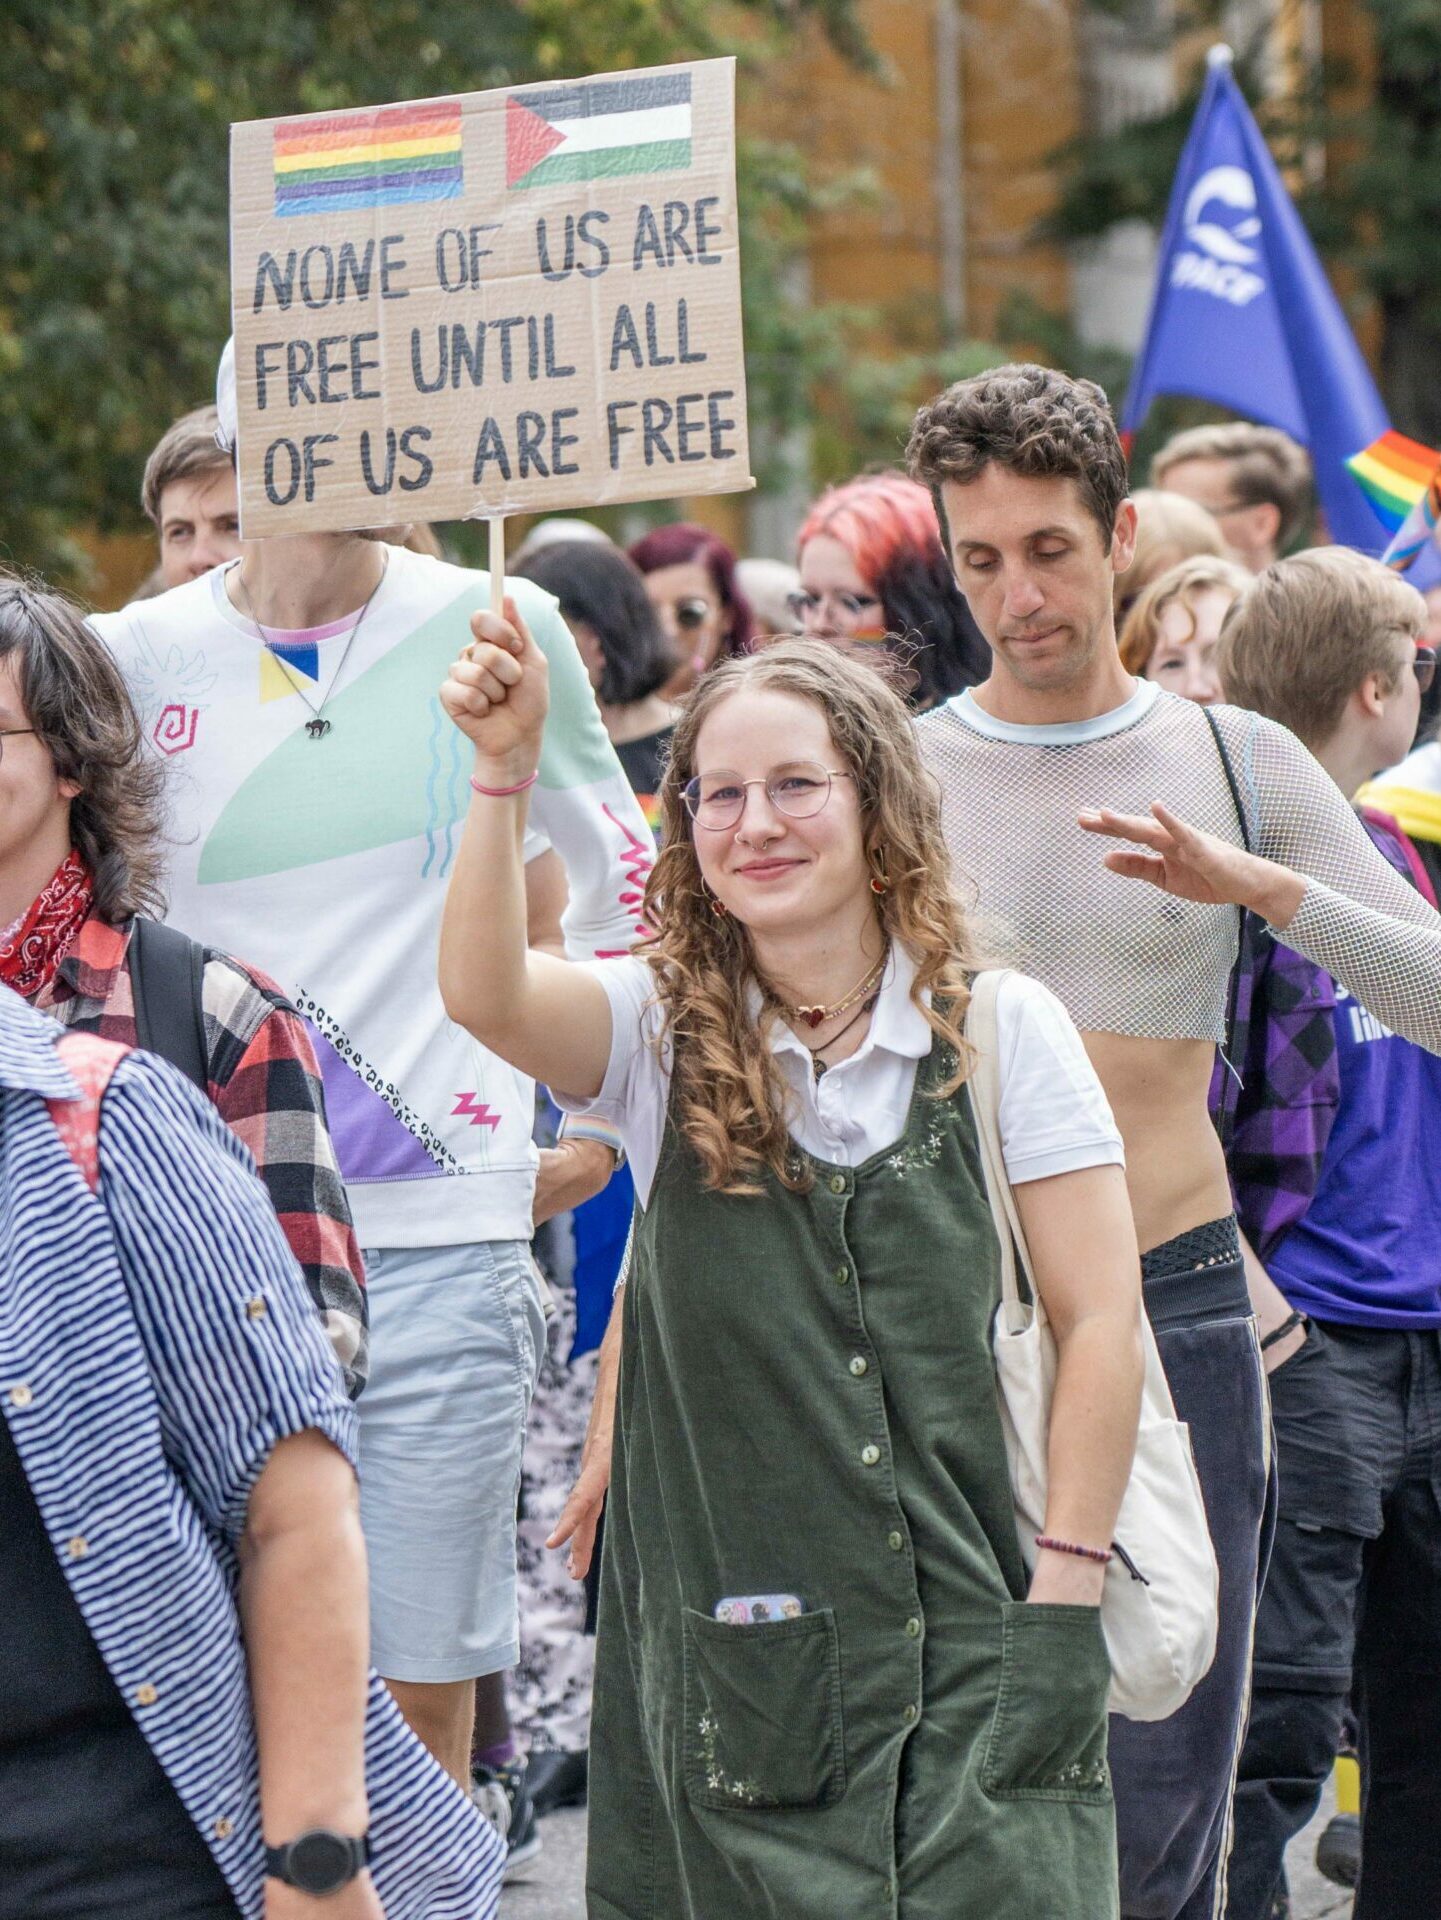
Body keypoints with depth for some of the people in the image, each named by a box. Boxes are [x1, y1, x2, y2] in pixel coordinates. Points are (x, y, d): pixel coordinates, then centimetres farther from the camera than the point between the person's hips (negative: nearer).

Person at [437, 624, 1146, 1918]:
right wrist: (504, 774, -30)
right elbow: (484, 993, -17)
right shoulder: (663, 1033, 5)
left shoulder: (1002, 1030, 2)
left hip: (970, 1637, -1)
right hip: (737, 1628, 1)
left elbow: (1101, 1321, 1)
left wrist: (1065, 1592, -5)